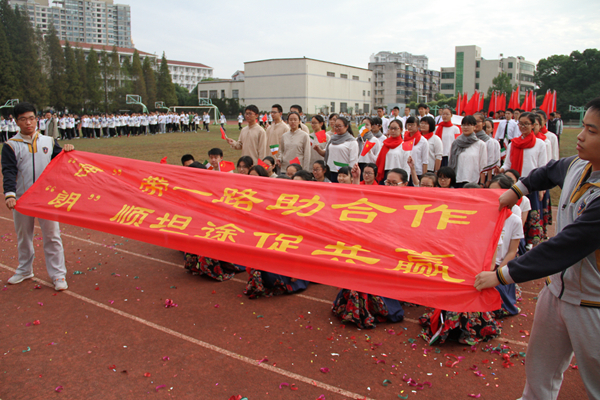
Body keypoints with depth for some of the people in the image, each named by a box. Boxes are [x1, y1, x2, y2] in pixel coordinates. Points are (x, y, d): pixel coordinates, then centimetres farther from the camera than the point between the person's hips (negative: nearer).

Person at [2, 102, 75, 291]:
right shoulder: (11, 146, -1)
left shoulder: (49, 141, 6)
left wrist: (67, 151, -10)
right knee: (23, 236, 15)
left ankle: (58, 274, 7)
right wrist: (9, 194, -26)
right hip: (21, 199, 0)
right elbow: (9, 172, -11)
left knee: (52, 236, 1)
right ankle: (24, 270, 32)